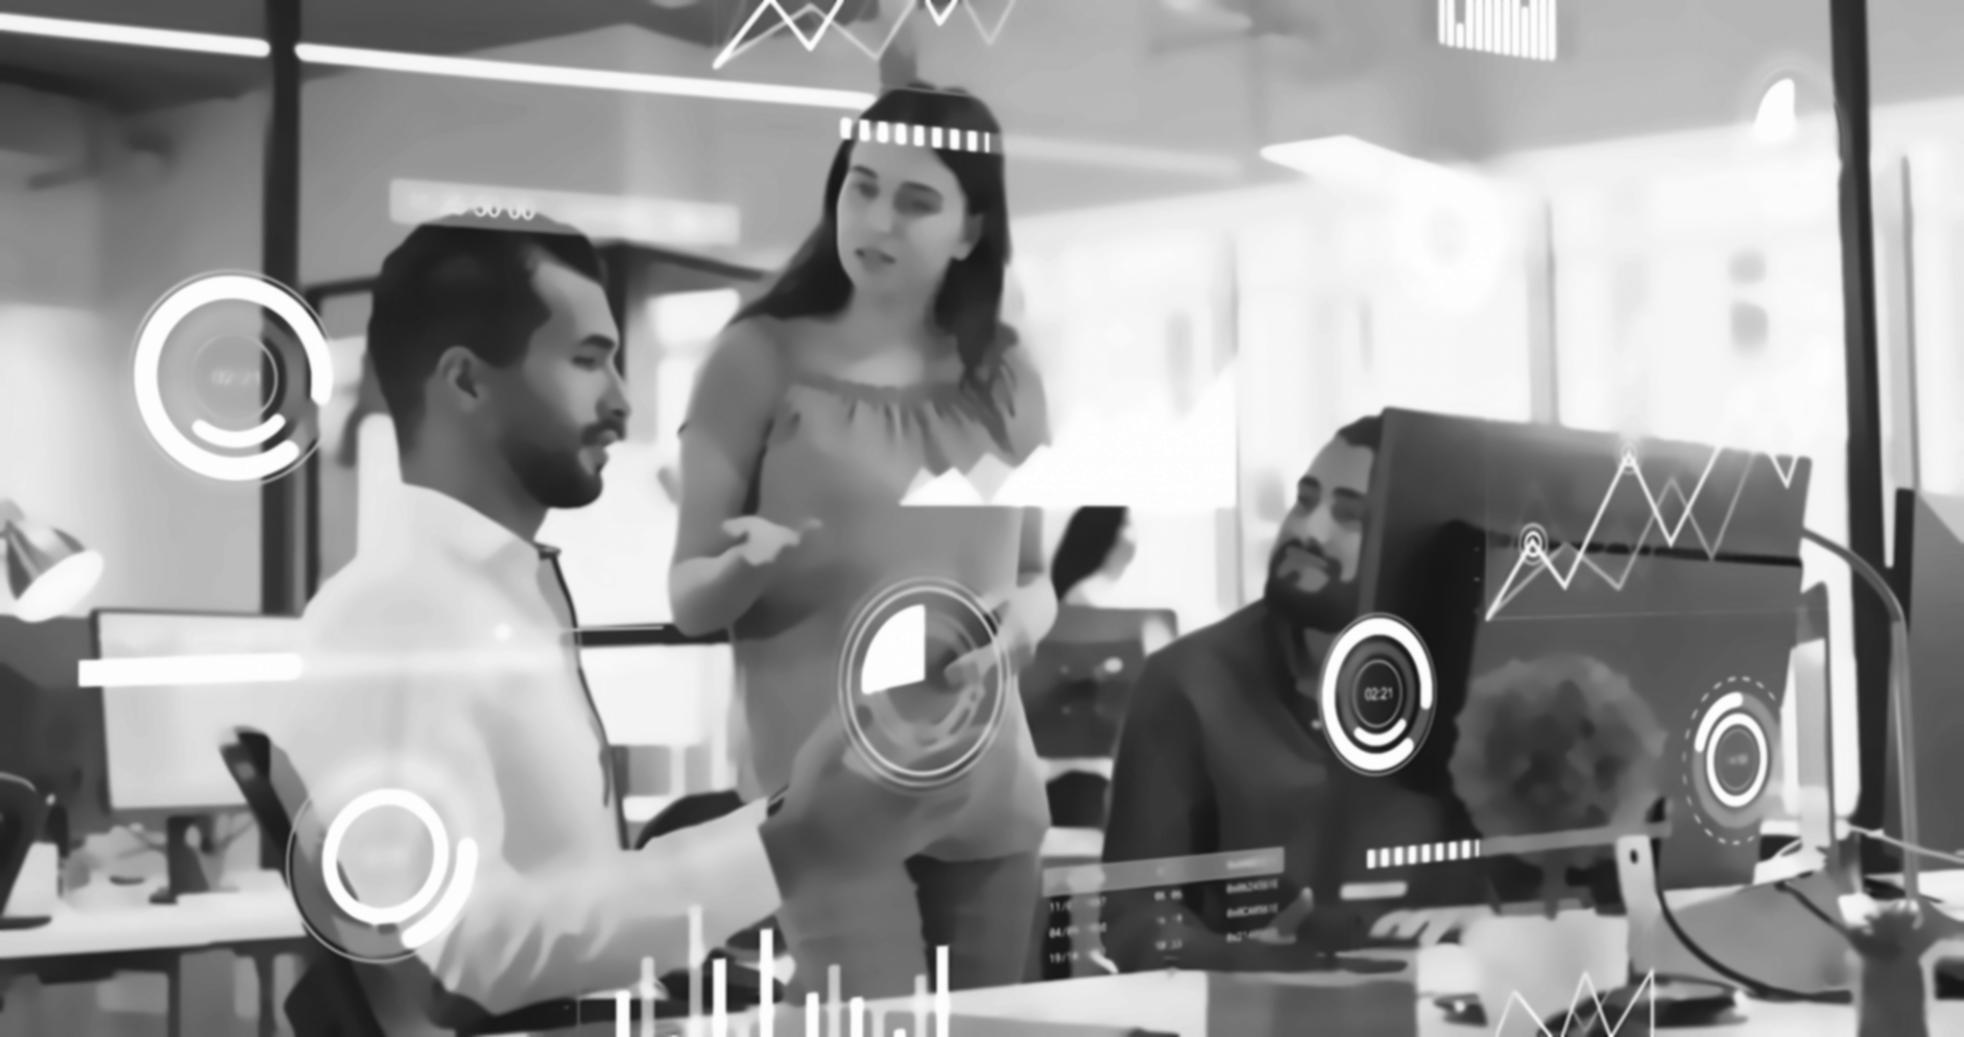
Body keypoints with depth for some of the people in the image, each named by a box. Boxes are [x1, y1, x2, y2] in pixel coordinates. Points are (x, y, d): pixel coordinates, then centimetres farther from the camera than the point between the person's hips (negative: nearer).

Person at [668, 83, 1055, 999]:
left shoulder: (1004, 378, 9)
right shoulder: (760, 359, -3)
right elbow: (688, 599, 0)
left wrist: (1017, 621, -6)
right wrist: (750, 568, -22)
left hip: (987, 790, 4)